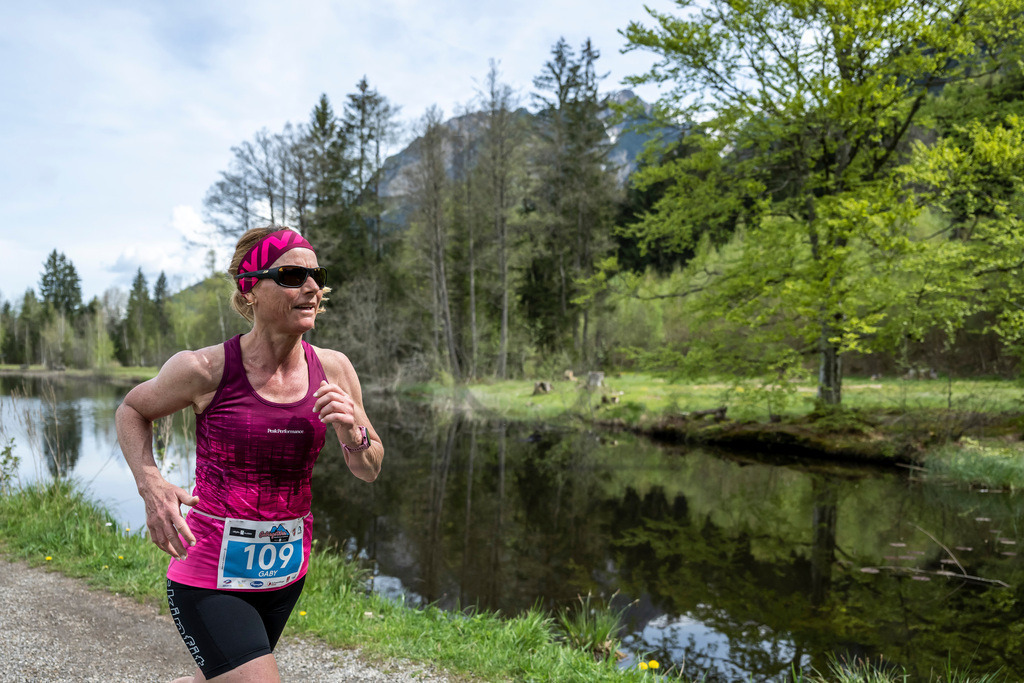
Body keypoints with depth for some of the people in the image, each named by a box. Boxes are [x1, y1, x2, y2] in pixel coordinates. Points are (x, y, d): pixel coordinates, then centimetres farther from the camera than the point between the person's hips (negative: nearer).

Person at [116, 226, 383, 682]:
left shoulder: (333, 370, -6)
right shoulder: (207, 369, -17)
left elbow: (369, 471, 3)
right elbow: (131, 410, 3)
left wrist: (351, 433, -18)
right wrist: (150, 484, -13)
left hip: (285, 573, 5)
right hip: (210, 576, -5)